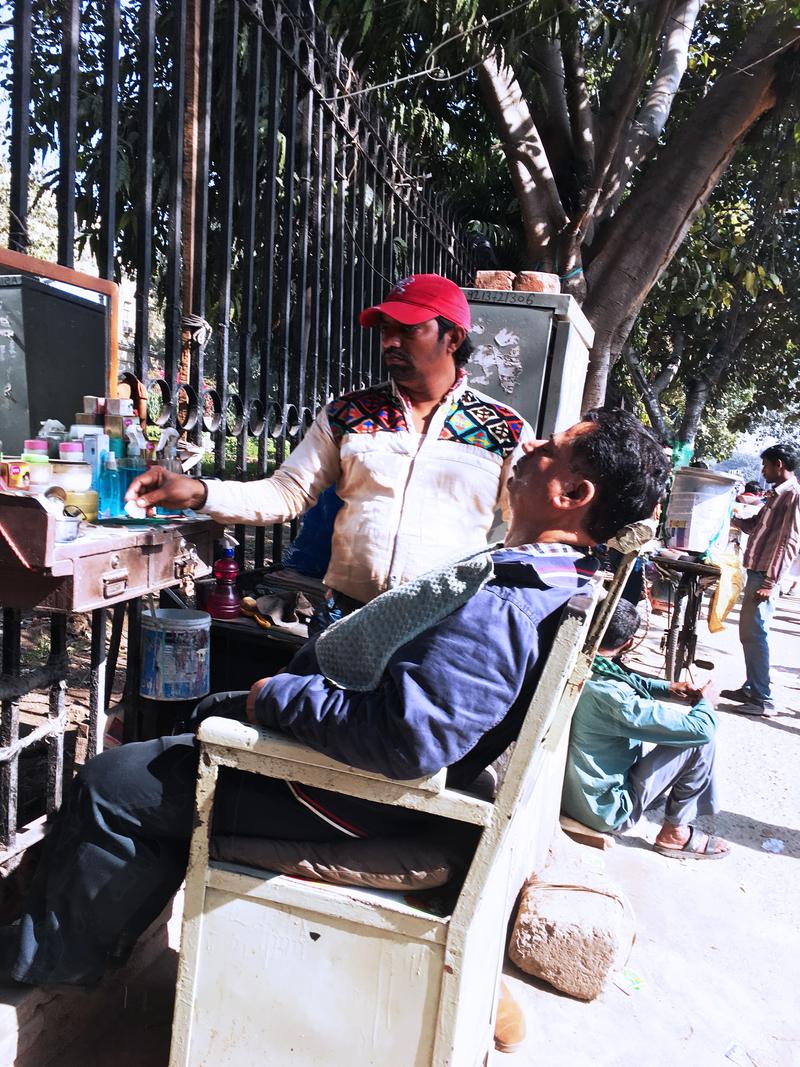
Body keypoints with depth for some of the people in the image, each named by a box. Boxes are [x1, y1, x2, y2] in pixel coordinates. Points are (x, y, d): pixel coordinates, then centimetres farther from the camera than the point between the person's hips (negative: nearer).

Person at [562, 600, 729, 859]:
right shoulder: (610, 695, -34)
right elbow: (700, 729, -26)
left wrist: (666, 687, 5)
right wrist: (705, 701, -5)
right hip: (606, 811, -8)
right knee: (701, 742, -7)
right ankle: (674, 833, 9)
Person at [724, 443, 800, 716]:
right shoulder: (778, 494, 18)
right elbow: (755, 526, 29)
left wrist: (770, 581, -21)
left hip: (765, 575, -10)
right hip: (756, 571, 10)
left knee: (754, 633, -8)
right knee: (748, 632, 14)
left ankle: (763, 699, -3)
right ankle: (752, 688, 23)